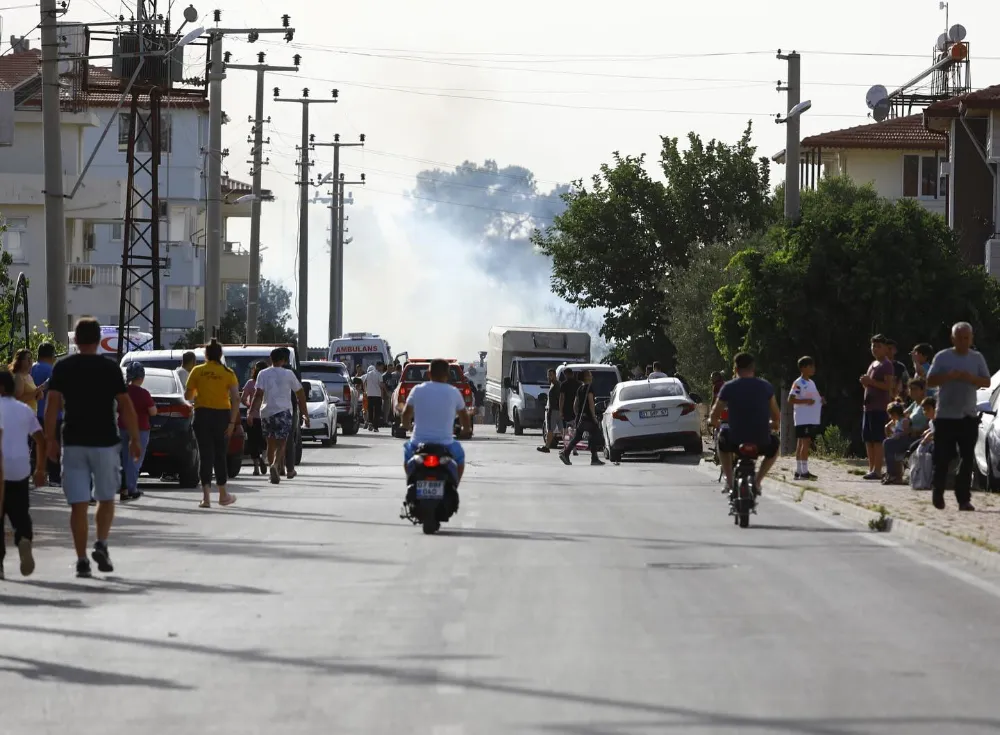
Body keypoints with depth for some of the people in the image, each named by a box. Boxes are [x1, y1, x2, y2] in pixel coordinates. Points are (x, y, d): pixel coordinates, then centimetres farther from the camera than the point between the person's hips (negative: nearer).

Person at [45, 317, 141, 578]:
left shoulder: (63, 368, 1)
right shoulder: (110, 368, -2)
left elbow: (52, 405, -6)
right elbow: (126, 406, -4)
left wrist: (50, 439, 0)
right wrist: (134, 439, 3)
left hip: (73, 443, 1)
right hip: (105, 441, -1)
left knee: (78, 504, 3)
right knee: (106, 499, 15)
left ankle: (82, 560, -1)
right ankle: (101, 544, -4)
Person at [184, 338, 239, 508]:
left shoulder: (197, 371, -1)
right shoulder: (228, 373, -2)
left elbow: (187, 395, 3)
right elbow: (235, 399, -10)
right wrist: (232, 422, -8)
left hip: (202, 415, 0)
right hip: (222, 416, 0)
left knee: (206, 455, 1)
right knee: (220, 455, 13)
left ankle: (206, 496, -9)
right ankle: (223, 495, 22)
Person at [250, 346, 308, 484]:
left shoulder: (263, 374, 3)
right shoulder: (288, 374, 1)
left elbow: (258, 394, -7)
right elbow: (300, 394, 7)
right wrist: (305, 414, 16)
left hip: (266, 412, 2)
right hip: (283, 411, -2)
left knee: (271, 443, 15)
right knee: (281, 444, -5)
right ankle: (276, 465, -31)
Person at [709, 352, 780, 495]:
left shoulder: (728, 388, -4)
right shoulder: (765, 387, 1)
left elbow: (714, 415, 2)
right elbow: (776, 417, 7)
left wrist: (715, 423, 26)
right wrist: (774, 425, 30)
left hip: (736, 441, -1)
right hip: (761, 443, 1)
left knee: (723, 437, 35)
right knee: (775, 444, 35)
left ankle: (729, 481, 26)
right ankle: (758, 481, 20)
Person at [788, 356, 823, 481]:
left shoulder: (811, 383, 17)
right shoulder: (798, 383, -10)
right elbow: (790, 400, -16)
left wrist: (820, 400, 6)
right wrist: (805, 401, -24)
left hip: (812, 419, 9)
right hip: (803, 419, -9)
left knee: (801, 444, 10)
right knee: (805, 443, -12)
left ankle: (798, 471, 13)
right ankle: (804, 471, -13)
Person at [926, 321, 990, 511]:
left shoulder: (977, 358, 8)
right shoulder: (943, 357, 1)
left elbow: (986, 382, 6)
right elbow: (930, 381, 0)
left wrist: (971, 378, -14)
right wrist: (948, 376, -17)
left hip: (969, 416, 2)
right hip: (945, 415, -2)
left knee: (968, 458, -4)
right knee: (942, 458, 0)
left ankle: (964, 498, -2)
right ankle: (938, 494, 16)